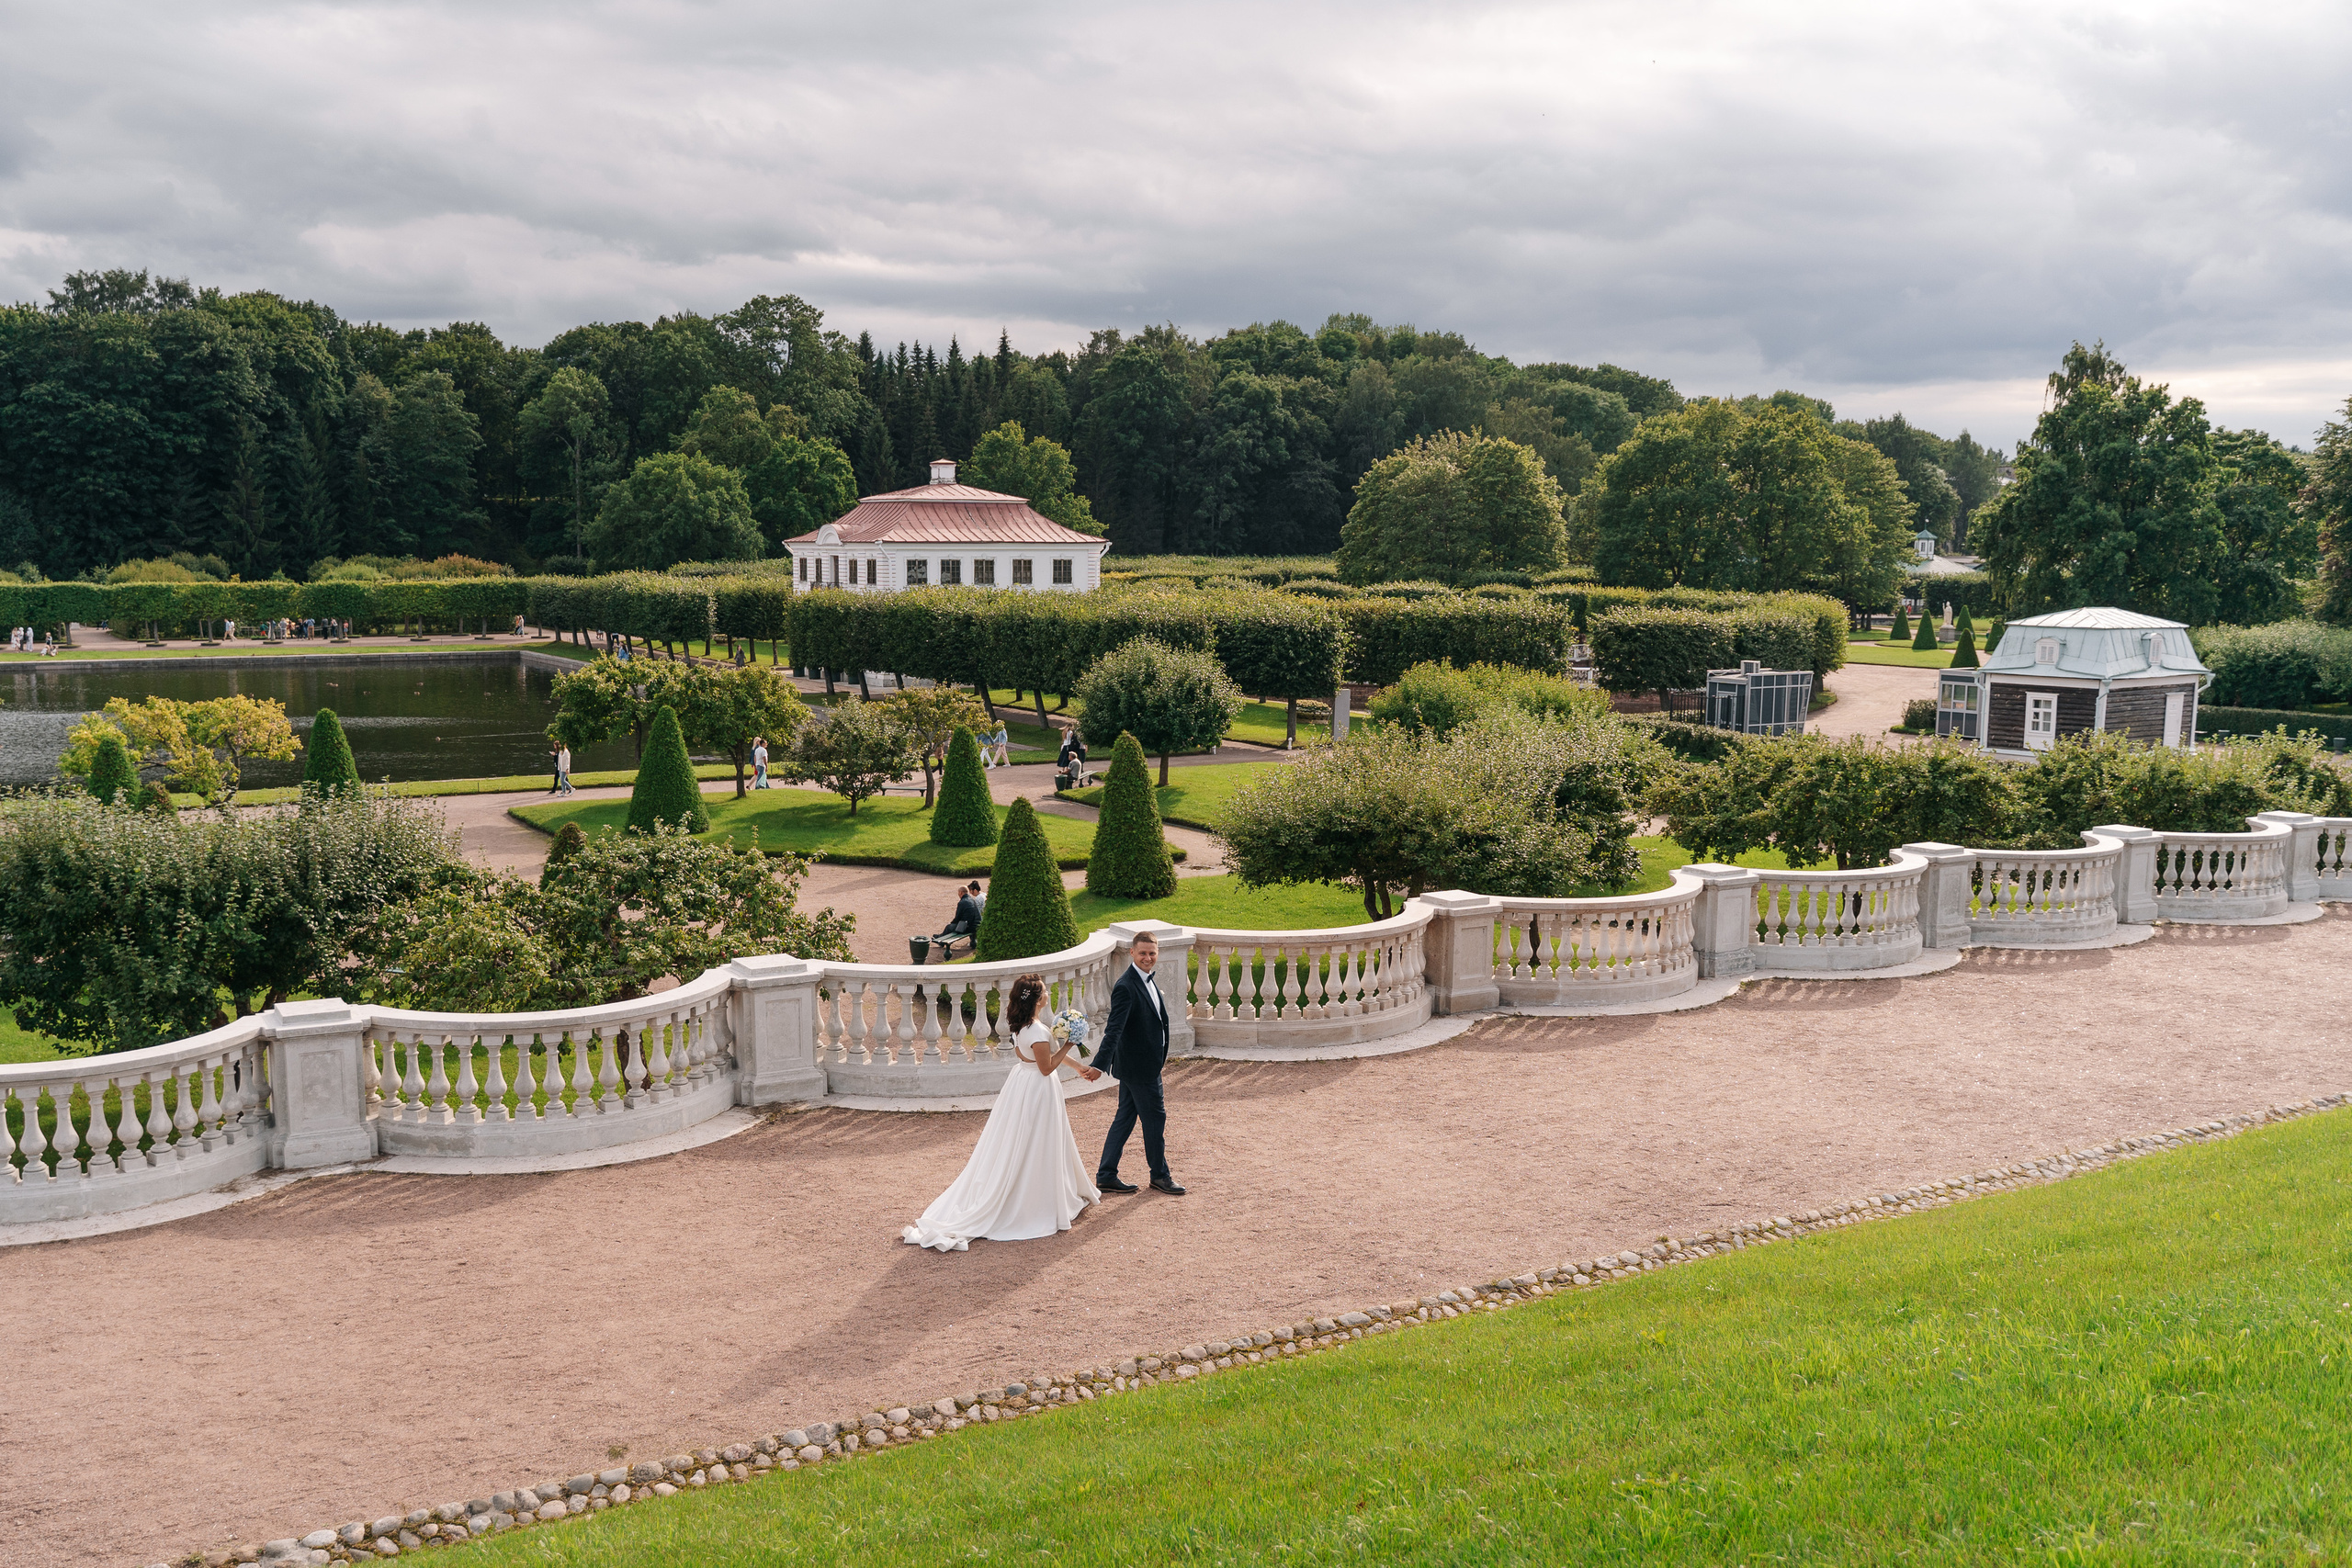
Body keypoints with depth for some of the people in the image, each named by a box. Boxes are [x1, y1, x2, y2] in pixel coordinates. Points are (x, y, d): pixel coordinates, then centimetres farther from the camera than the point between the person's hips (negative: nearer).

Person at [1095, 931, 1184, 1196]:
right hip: (1139, 1067, -9)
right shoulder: (1126, 987, -23)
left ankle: (1106, 1176, 21)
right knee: (1155, 1117, 5)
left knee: (1125, 1118, 14)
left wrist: (1161, 1055, 29)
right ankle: (1160, 1176, 21)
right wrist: (1100, 1064, -40)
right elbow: (1113, 1030, -32)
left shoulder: (1149, 979, 8)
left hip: (1145, 1063, 9)